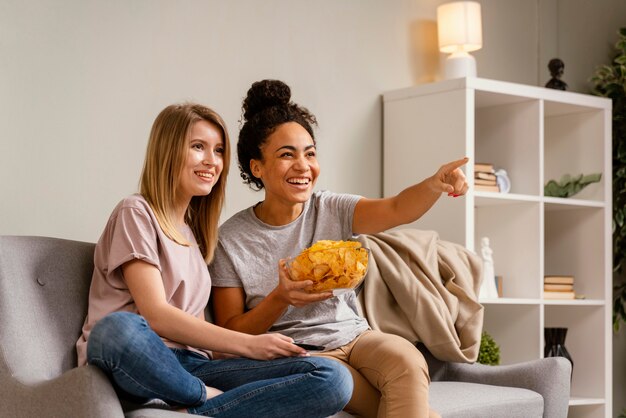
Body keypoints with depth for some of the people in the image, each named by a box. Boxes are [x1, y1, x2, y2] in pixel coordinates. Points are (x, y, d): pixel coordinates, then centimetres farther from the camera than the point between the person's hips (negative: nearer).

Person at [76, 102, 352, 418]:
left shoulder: (196, 228, 24)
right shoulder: (136, 213, 1)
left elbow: (194, 322, 15)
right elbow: (156, 315, -11)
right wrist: (248, 345, -12)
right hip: (136, 364, -5)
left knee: (333, 379, -16)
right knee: (118, 328, -44)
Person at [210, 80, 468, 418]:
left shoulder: (331, 210, 3)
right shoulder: (231, 240, -5)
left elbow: (397, 209, -15)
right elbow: (230, 334, -4)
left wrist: (436, 184, -37)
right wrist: (280, 298, -22)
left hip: (353, 336, 4)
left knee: (406, 360, -30)